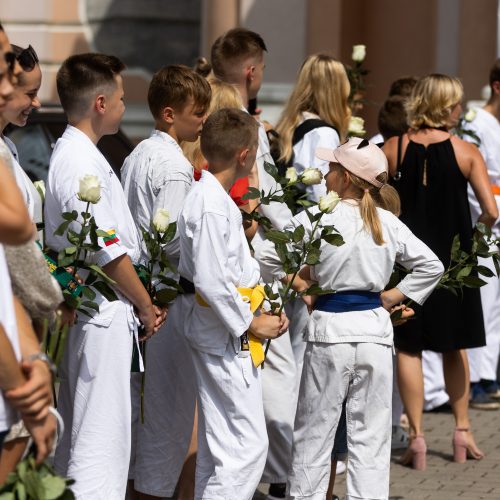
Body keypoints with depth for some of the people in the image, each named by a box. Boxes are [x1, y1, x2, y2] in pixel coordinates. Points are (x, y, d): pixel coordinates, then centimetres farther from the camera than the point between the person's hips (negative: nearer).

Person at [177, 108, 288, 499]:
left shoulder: (215, 198, 11)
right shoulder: (211, 206, -20)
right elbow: (211, 281, -24)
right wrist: (251, 324, -15)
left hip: (223, 337, 11)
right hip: (228, 338, -11)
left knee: (218, 445, 16)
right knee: (248, 446, -10)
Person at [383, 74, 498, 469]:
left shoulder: (393, 149, -5)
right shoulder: (466, 152, -7)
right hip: (452, 257, 0)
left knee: (408, 347, 6)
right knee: (454, 345, 17)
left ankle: (416, 436, 3)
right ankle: (463, 430, 24)